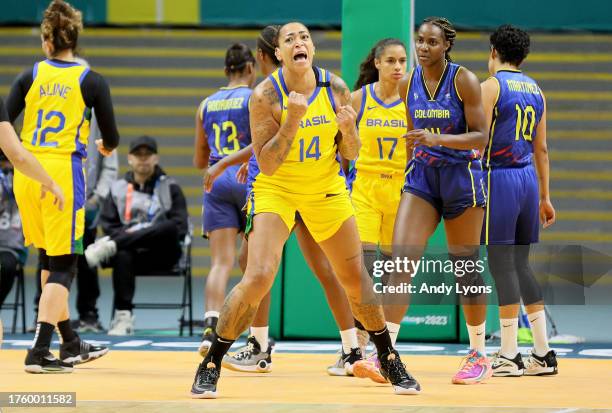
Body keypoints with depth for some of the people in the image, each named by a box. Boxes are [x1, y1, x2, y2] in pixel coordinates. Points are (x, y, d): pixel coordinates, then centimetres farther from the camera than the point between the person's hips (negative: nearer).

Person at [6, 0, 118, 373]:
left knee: (49, 260, 17)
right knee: (63, 266, 1)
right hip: (63, 172, -4)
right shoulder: (92, 82, -2)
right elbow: (111, 139, 4)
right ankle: (39, 352, -11)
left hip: (26, 174, 4)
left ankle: (72, 345, 27)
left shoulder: (31, 76, 5)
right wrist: (107, 146, 27)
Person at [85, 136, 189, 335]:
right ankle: (123, 317, -39)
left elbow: (179, 227, -2)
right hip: (132, 253, 1)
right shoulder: (118, 188, 16)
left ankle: (110, 246, -40)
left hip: (161, 253, -1)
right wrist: (128, 235, -14)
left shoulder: (170, 187, 10)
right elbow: (108, 224, 7)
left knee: (169, 228, -35)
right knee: (122, 256, -38)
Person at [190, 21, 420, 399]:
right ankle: (210, 365, -4)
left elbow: (351, 154, 1)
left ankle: (390, 361, 25)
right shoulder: (266, 95, -19)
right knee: (258, 277, -18)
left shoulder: (335, 88, -9)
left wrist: (348, 130, -21)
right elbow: (267, 165, -20)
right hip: (276, 189, -3)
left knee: (356, 279, 6)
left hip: (327, 190, 3)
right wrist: (293, 120, -31)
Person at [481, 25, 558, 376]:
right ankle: (544, 353, 11)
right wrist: (545, 196, 23)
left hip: (499, 177, -7)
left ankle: (510, 356, -4)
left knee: (502, 265, -4)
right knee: (521, 265, 13)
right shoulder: (535, 90, 15)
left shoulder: (490, 86, -6)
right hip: (528, 178, 7)